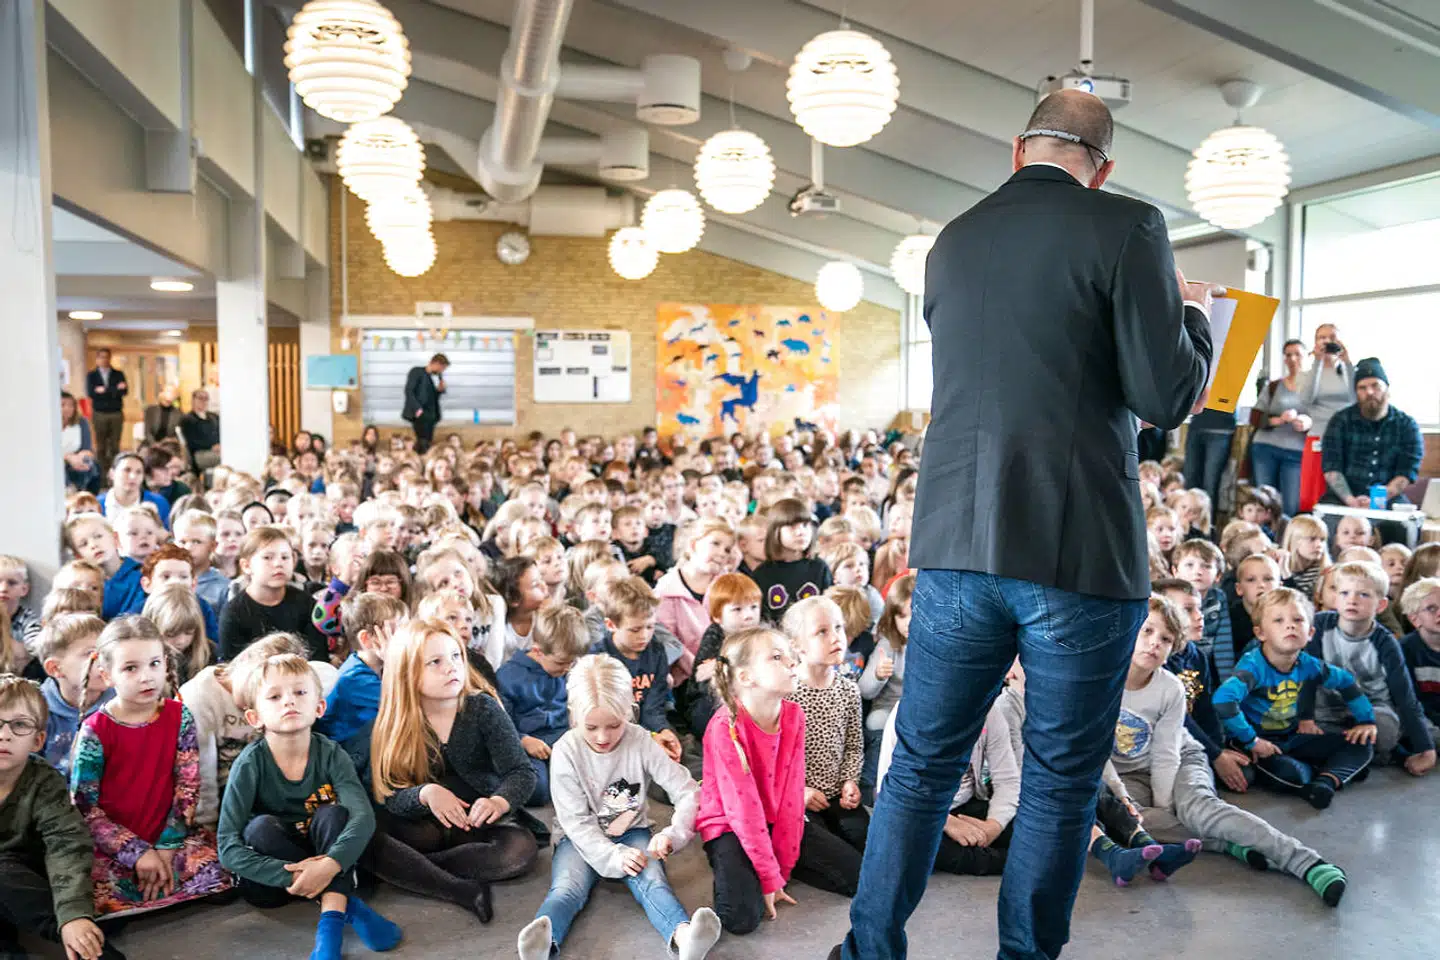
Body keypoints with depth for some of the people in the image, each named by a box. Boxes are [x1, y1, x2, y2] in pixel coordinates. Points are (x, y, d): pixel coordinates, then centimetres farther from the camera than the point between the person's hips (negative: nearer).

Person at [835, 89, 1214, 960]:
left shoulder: (953, 242, 12)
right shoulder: (1127, 227, -5)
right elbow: (1169, 399, -8)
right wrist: (1195, 315, 12)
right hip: (1082, 554, -4)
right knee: (1062, 781, 12)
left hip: (957, 542, 4)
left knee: (923, 763, 14)